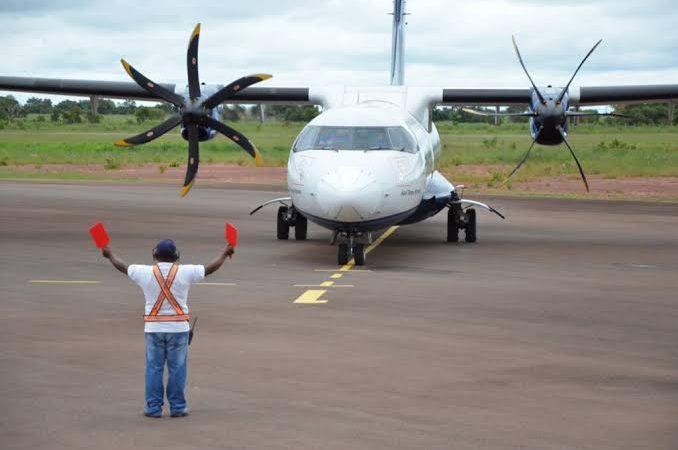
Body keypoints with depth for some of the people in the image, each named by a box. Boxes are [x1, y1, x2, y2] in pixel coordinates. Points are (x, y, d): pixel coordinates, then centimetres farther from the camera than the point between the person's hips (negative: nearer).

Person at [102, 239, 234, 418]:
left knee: (154, 368, 7)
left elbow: (122, 267, 14)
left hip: (153, 328, 1)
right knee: (177, 369, 6)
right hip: (178, 328, -1)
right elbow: (210, 268, 6)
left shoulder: (145, 272, -2)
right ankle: (177, 407, 9)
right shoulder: (185, 272, -5)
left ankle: (153, 407, 8)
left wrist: (110, 255, 32)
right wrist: (225, 253, 22)